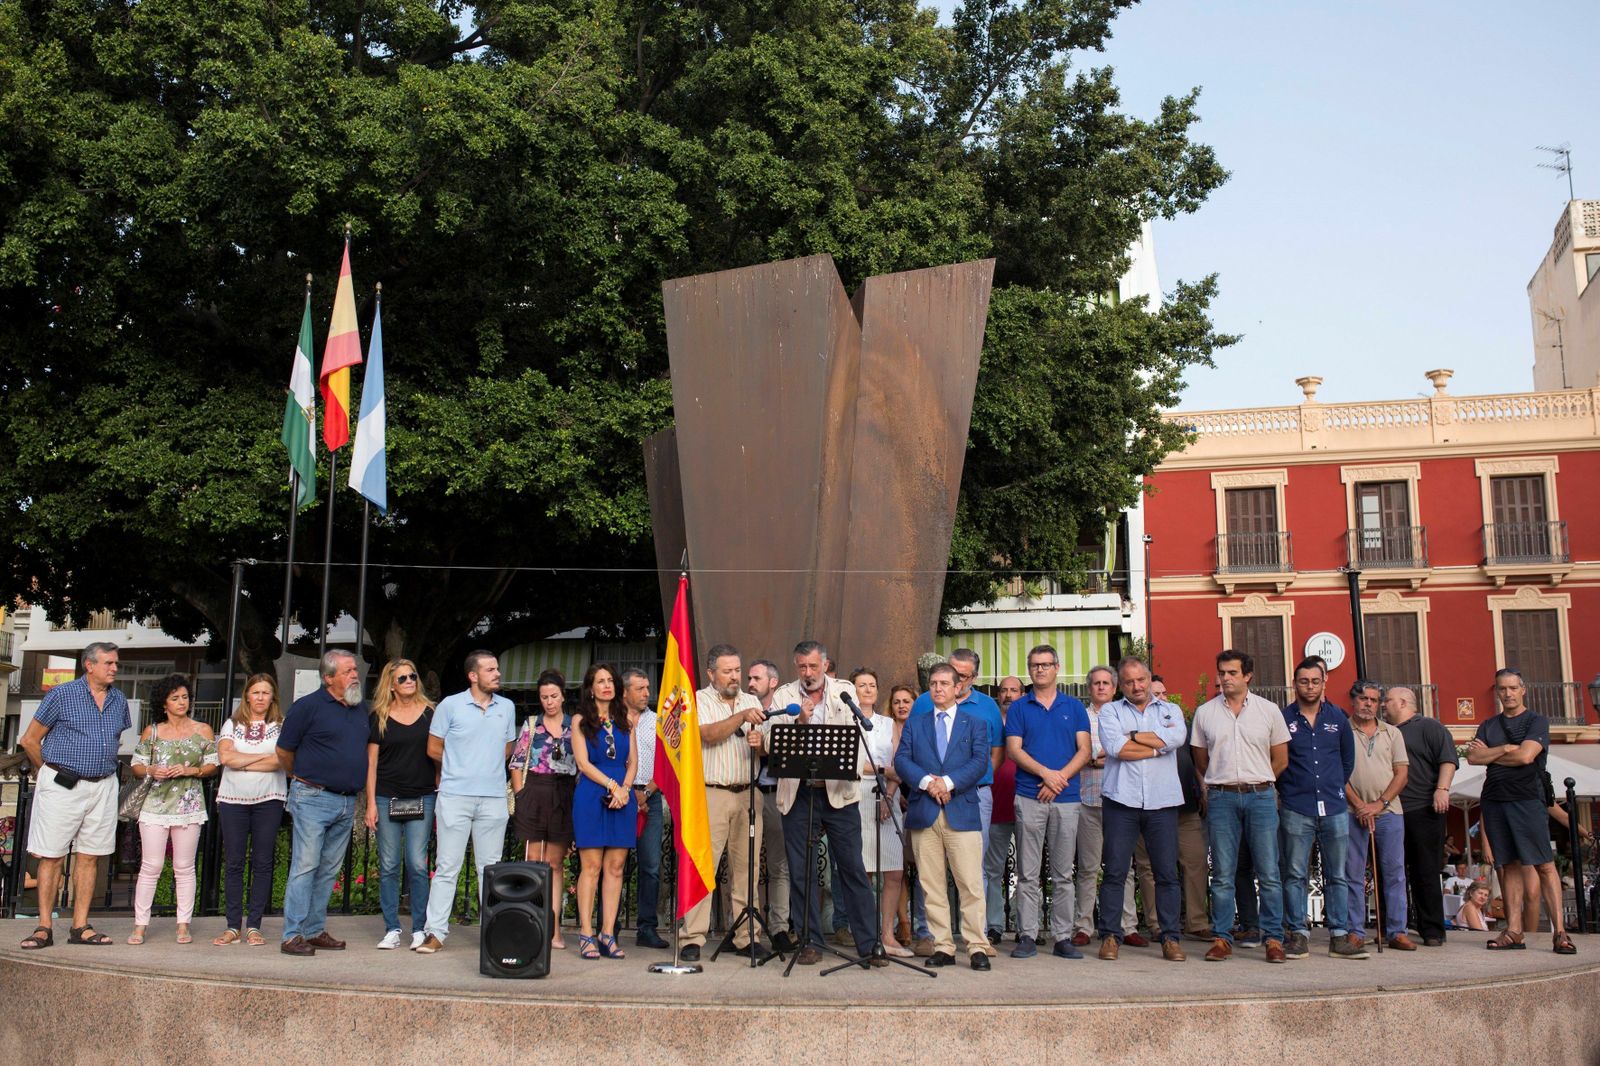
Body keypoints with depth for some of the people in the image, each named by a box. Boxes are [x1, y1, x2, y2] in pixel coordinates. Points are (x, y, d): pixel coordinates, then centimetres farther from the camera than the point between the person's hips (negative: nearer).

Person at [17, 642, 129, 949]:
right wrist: (49, 773, 6)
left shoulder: (119, 701, 10)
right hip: (62, 786, -4)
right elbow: (30, 740, 1)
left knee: (90, 856, 6)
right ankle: (44, 927, 4)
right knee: (51, 855, -2)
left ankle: (80, 926, 11)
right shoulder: (62, 694, -4)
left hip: (103, 787, 4)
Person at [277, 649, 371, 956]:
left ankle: (315, 930, 19)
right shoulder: (308, 706, -7)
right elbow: (284, 751, 1)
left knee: (329, 870, 11)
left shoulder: (361, 708, 12)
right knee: (305, 866, -6)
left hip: (347, 802, 6)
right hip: (313, 800, -6)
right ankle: (292, 936, -2)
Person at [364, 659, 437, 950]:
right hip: (387, 798, 1)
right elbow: (371, 762, 5)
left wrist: (440, 794, 5)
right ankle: (392, 929, 11)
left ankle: (420, 929, 6)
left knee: (417, 865, -3)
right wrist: (371, 803, -1)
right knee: (388, 866, 3)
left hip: (422, 799, -1)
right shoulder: (379, 717, 5)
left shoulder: (430, 713, 6)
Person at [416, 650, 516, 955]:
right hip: (455, 796, -3)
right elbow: (434, 749, 6)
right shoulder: (450, 705, -1)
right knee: (447, 867, -1)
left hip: (494, 798, 3)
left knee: (491, 868, 7)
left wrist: (487, 767, 12)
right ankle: (436, 932, 3)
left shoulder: (507, 707, 10)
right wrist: (459, 768, 12)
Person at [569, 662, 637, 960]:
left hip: (623, 797, 3)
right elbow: (583, 762, -3)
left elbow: (633, 761, 12)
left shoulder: (624, 720, 16)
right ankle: (586, 935, -4)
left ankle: (608, 933, 2)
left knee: (615, 867, 0)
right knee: (591, 866, -7)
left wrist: (625, 787, -6)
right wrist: (612, 785, -12)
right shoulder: (581, 721, 7)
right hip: (591, 797, -3)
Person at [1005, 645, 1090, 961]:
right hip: (1029, 797, -1)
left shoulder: (1074, 707, 11)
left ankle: (1063, 937, 10)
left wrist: (1059, 778, -11)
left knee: (1063, 874, 5)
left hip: (1066, 798, 1)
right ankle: (1027, 936, 4)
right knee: (1028, 873, 0)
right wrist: (1046, 773, -14)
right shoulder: (1019, 708, 7)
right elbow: (1014, 750, -2)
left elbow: (1084, 750, 3)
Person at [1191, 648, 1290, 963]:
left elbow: (1281, 760, 10)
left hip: (1261, 796, -1)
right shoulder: (1204, 712, 8)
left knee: (1268, 873, -1)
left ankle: (1274, 938, 5)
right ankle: (1222, 939, 7)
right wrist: (1221, 784, 11)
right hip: (1221, 798, 1)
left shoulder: (1269, 710, 5)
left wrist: (1256, 782, 9)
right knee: (1222, 874, 2)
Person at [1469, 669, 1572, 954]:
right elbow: (1473, 757, 2)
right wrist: (1505, 749, -8)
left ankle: (1559, 931, -8)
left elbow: (1526, 756, -12)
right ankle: (1514, 931, 7)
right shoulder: (1488, 726, 16)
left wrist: (1489, 755, -1)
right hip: (1494, 801, 5)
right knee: (1509, 865, 6)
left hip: (1527, 800, -4)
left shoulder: (1537, 721, 3)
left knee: (1544, 865, -8)